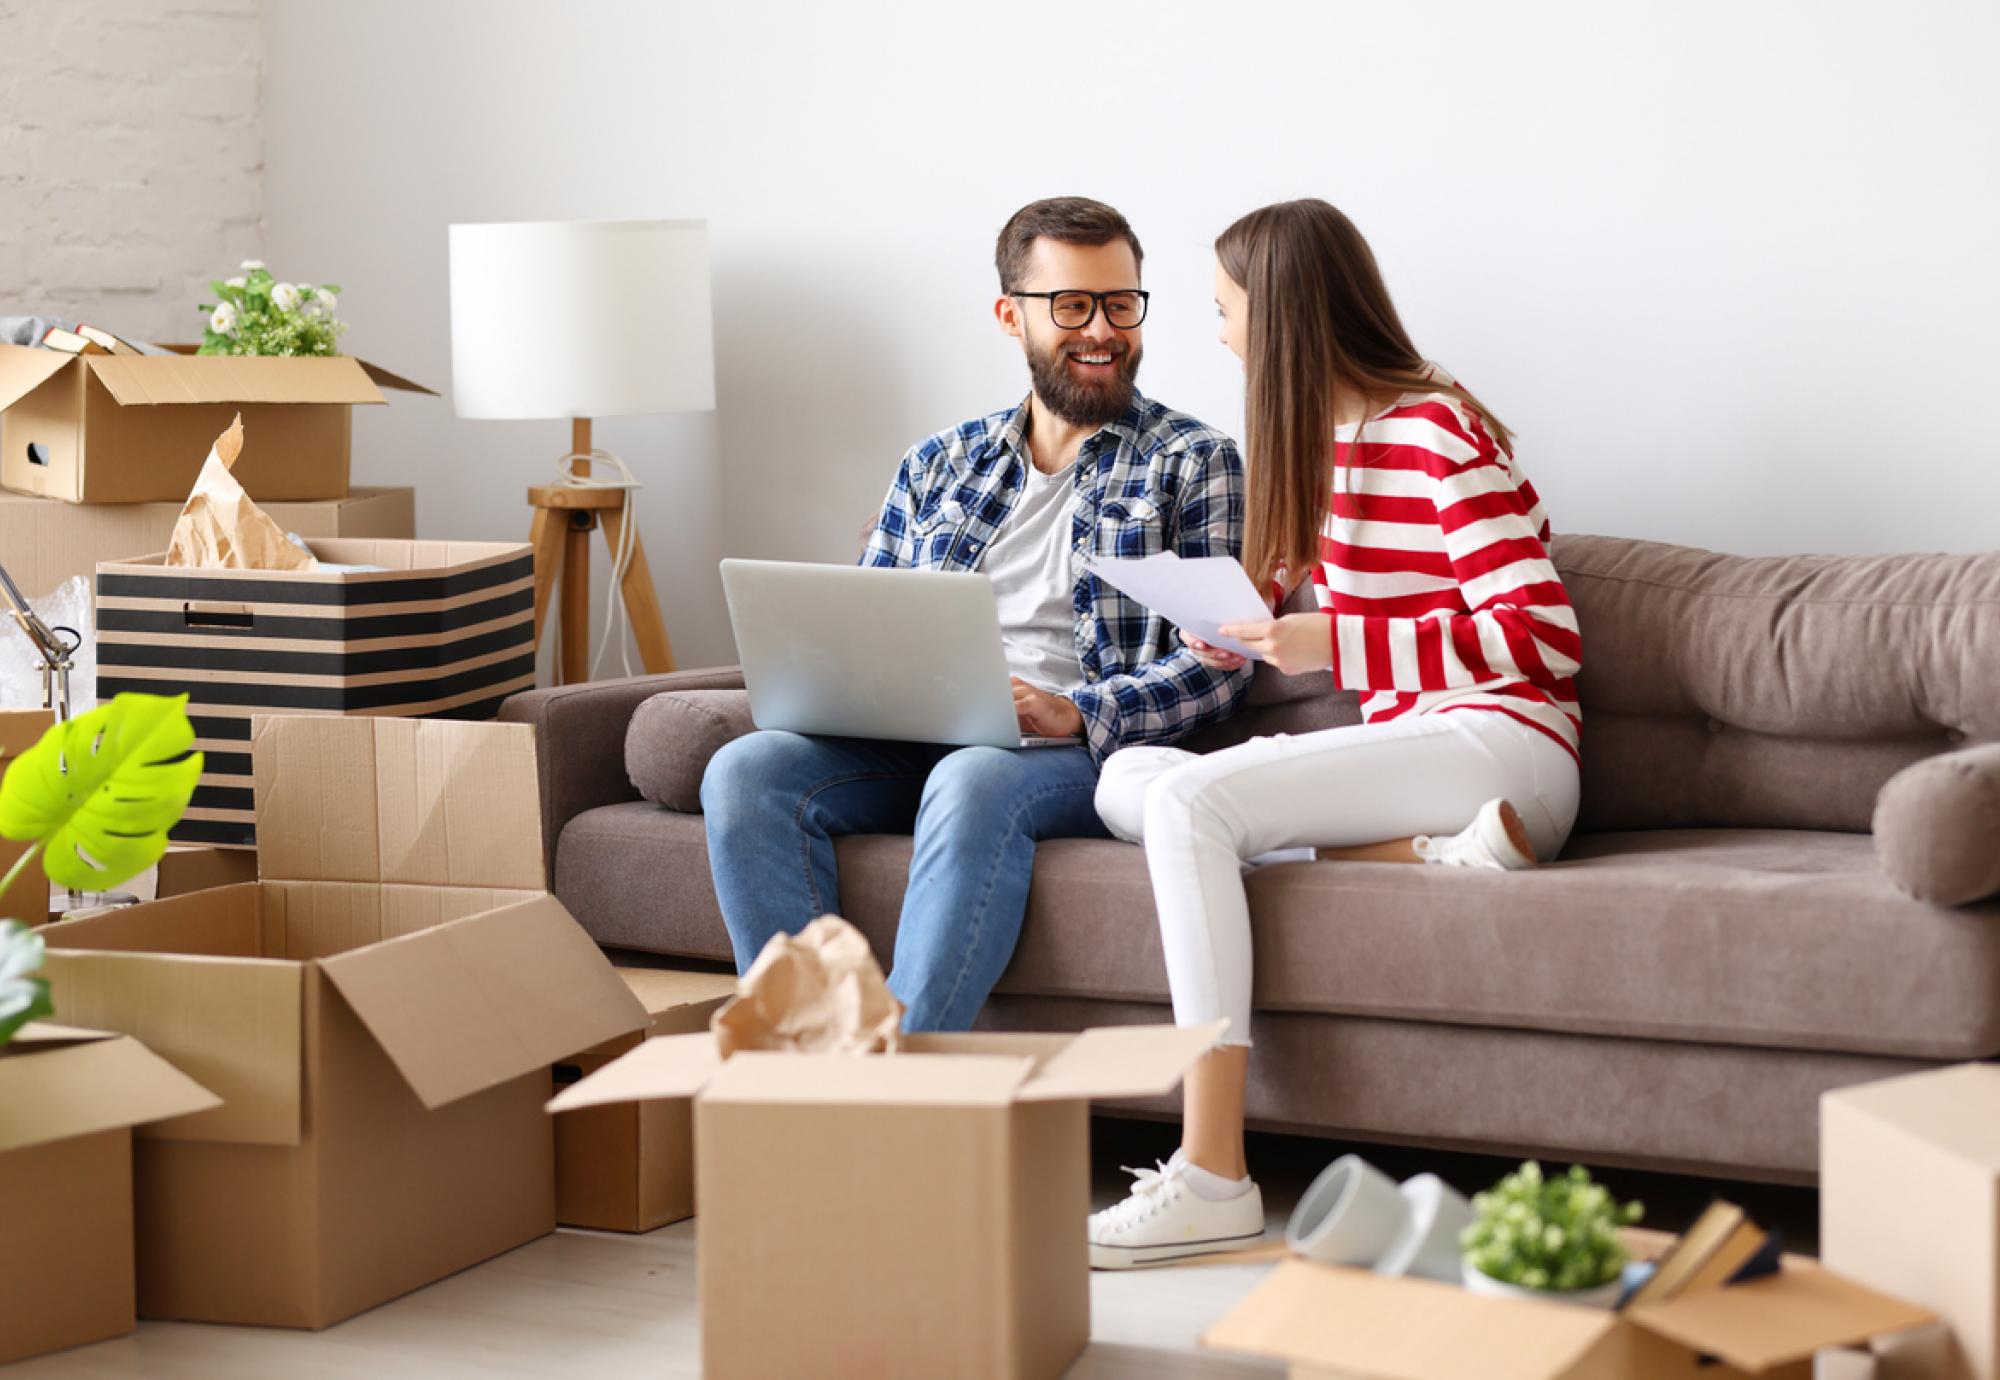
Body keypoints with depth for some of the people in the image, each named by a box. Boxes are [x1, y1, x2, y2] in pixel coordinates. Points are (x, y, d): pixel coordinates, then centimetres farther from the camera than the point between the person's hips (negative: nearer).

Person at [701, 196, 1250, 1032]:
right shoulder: (937, 466, 22)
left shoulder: (1192, 463, 9)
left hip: (1093, 751, -4)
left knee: (972, 780, -39)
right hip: (913, 746, 5)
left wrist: (1074, 711, -19)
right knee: (746, 770, -24)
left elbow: (1215, 664, -1)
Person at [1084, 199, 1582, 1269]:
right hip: (1407, 748, 9)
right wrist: (1245, 633, 8)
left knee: (1187, 800, -27)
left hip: (1501, 743, -9)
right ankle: (1426, 854, -20)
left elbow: (1543, 637, -16)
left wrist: (1335, 646, -19)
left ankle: (1212, 1179, -33)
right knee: (1126, 781, -6)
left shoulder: (1439, 435, -10)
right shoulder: (1329, 437, 18)